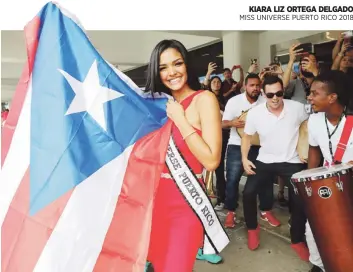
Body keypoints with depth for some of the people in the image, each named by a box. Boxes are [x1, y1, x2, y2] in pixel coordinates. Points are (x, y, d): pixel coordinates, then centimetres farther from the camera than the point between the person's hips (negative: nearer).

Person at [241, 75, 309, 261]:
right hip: (265, 161, 1)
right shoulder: (254, 113, -13)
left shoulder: (297, 108, -13)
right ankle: (253, 229, 18)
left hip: (292, 161, 0)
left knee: (300, 201, -5)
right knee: (248, 193, -10)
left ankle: (297, 240, 21)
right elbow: (247, 136, 2)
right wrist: (244, 158, -8)